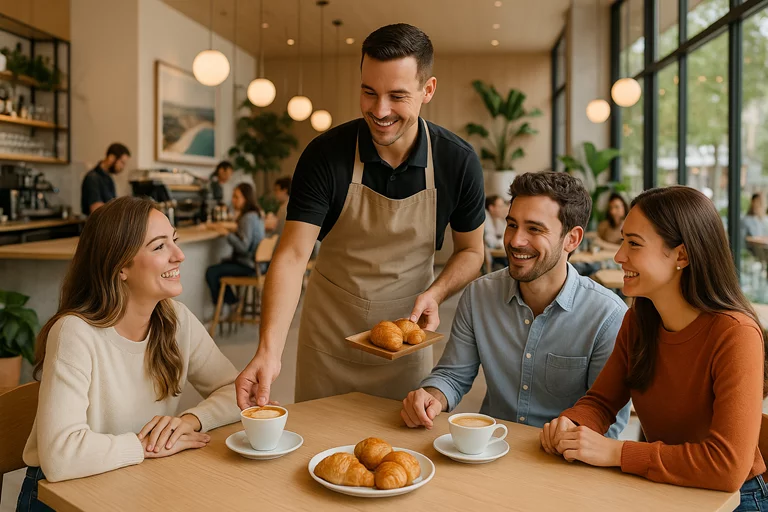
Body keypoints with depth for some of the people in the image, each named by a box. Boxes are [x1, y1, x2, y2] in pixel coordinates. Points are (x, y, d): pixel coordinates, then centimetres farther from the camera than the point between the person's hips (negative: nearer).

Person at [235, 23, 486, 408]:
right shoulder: (325, 155, -17)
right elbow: (292, 255, -21)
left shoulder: (458, 161, -12)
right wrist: (269, 350, -34)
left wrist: (435, 294, -17)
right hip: (328, 345, 0)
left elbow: (470, 250, 2)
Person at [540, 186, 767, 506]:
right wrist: (570, 423, -18)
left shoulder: (736, 335, -22)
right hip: (657, 491, 5)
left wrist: (614, 452, -27)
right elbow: (601, 401, 4)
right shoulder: (637, 322, -1)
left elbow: (729, 464, -28)